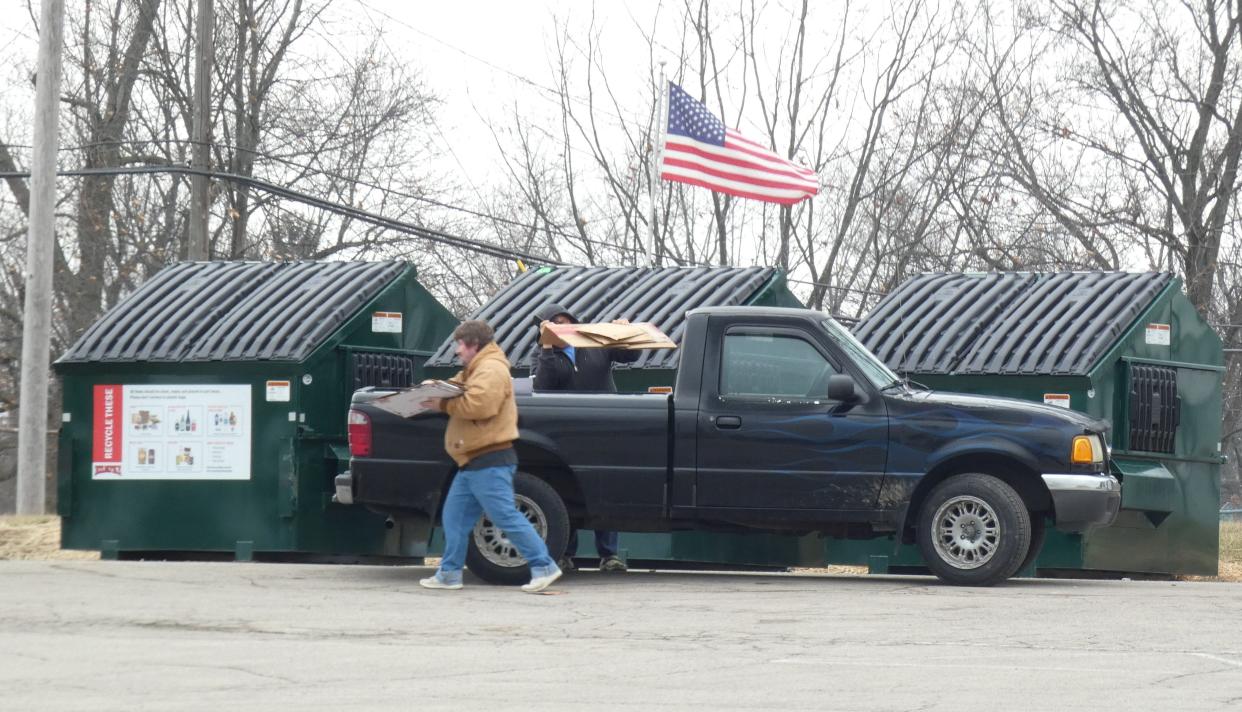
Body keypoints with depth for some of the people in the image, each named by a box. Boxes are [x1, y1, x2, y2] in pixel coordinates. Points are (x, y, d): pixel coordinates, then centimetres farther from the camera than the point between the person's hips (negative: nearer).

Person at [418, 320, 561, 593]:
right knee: (455, 518, 10)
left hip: (490, 462, -11)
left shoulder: (491, 369, -13)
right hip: (473, 463, 11)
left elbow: (479, 405, -26)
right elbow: (461, 399, 22)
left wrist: (442, 404, -18)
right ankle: (449, 574, 13)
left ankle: (544, 567, -8)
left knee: (506, 517, -11)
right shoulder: (475, 370, 23)